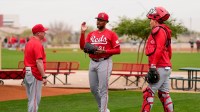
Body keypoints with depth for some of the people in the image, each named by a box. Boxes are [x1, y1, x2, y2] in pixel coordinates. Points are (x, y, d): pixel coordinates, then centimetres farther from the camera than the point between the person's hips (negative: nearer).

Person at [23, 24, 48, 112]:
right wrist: (44, 76, -24)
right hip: (35, 75, -10)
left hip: (27, 73, 10)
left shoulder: (29, 43, 14)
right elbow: (39, 62, -23)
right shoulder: (37, 44, -16)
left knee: (31, 99, 15)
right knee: (35, 99, -6)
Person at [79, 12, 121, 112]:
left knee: (103, 89, -7)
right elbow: (83, 47, 4)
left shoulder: (111, 34, -3)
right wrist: (82, 32, -4)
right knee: (93, 88, 11)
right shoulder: (91, 34, 13)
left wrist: (104, 51, -18)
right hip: (92, 63, 6)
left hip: (104, 62, -6)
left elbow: (117, 50, -7)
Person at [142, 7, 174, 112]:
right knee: (164, 94, 11)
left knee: (149, 92, -10)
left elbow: (159, 50, -19)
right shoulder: (164, 31, 19)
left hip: (160, 68, -10)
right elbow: (169, 52, 21)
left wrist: (153, 66, -23)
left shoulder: (160, 31, -9)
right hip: (166, 67, 10)